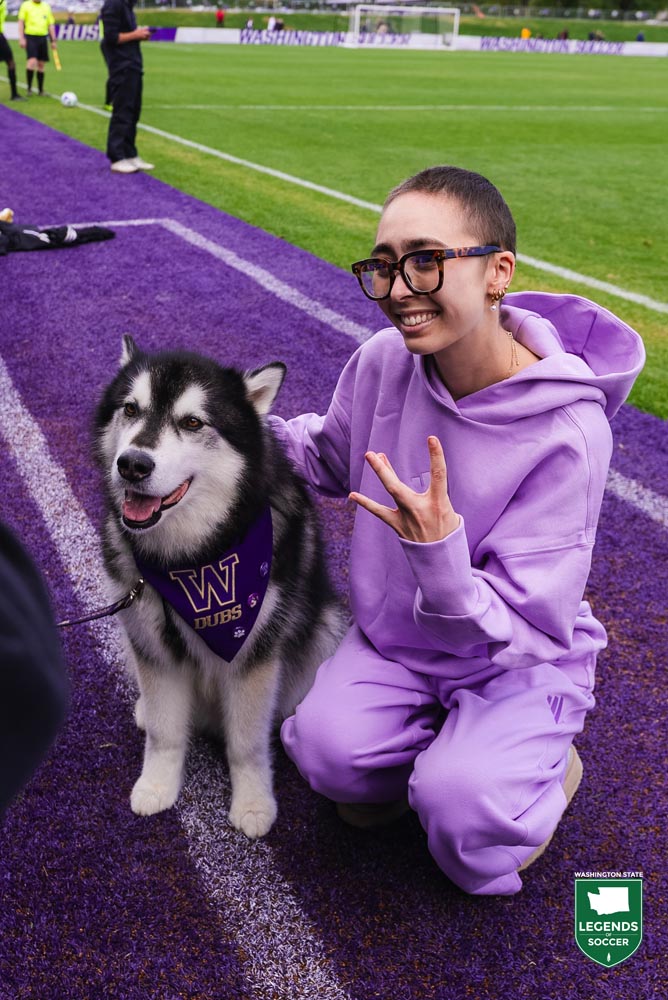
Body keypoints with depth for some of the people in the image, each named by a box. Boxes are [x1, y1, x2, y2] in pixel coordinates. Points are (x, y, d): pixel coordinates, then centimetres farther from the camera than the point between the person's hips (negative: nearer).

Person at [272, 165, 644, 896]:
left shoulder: (567, 432, -29)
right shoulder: (383, 362, -14)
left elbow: (521, 631, -27)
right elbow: (331, 460, 9)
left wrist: (439, 556, -46)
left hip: (518, 662, -3)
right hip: (395, 637, 4)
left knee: (462, 808, -27)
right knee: (325, 750, -22)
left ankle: (545, 768, 10)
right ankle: (415, 756, 14)